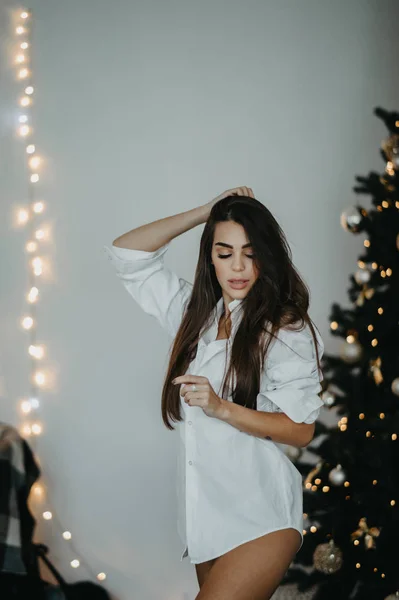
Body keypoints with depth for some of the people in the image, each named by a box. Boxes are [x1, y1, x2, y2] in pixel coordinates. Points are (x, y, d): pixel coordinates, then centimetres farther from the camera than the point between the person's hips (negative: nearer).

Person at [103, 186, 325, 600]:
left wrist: (220, 408, -22)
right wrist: (205, 213, 4)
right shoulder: (197, 312, 10)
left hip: (260, 519, -6)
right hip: (205, 514, 7)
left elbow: (301, 430, -11)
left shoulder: (286, 330, -9)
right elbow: (126, 253, 11)